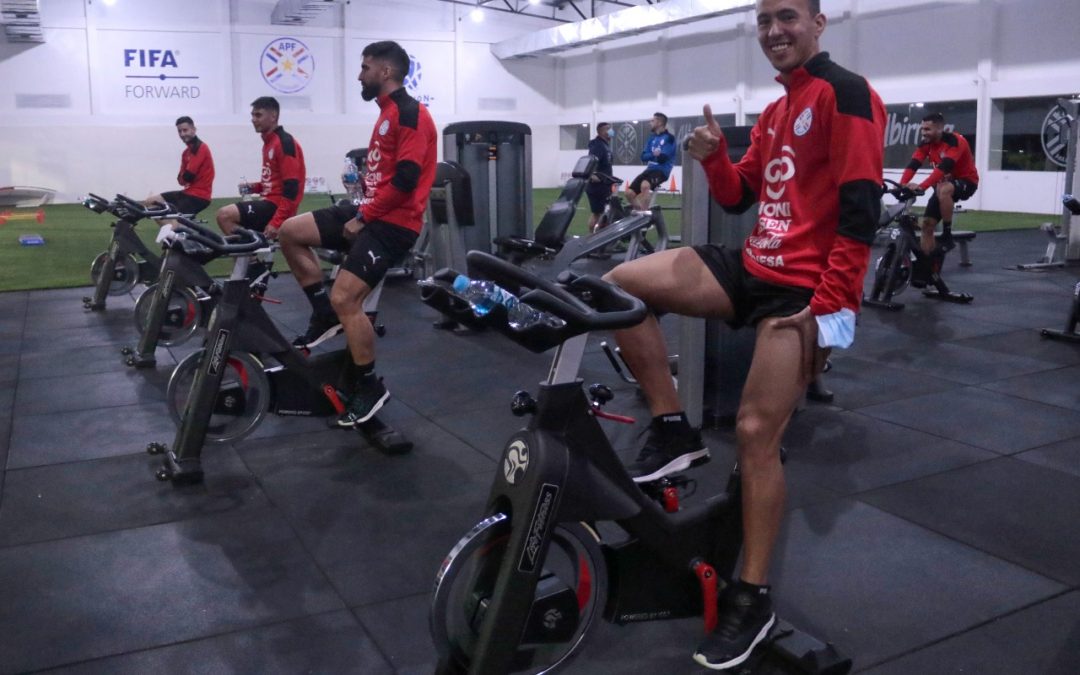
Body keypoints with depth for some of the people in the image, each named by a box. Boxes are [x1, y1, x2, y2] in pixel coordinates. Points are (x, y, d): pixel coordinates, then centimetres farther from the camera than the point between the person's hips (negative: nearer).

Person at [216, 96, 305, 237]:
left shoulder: (285, 142, -14)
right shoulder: (269, 142, 16)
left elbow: (291, 188, -21)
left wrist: (276, 222, -25)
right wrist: (255, 187, 8)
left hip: (276, 206, -10)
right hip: (270, 202, 10)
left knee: (225, 215, -20)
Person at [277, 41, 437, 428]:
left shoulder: (409, 113, -13)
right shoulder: (388, 113, 19)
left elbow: (406, 179, -22)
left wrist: (363, 217, -15)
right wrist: (361, 212, 8)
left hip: (393, 223, -10)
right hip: (372, 213, 10)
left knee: (344, 298, -17)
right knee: (291, 232, 6)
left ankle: (370, 388, -2)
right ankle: (325, 316, 13)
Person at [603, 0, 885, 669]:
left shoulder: (846, 92, -8)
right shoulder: (774, 112, 19)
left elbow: (861, 207, -16)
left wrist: (828, 304, -21)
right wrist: (714, 158, -3)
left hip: (805, 289, -8)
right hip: (754, 268, 8)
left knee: (757, 432, -12)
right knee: (620, 285, -6)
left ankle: (754, 599, 3)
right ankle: (674, 430, 3)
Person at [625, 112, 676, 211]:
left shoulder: (668, 138, -6)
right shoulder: (652, 137, 16)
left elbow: (662, 158, -16)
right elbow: (643, 157, 7)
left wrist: (651, 156, -1)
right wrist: (653, 154, -11)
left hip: (661, 171, -8)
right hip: (650, 169, 8)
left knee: (645, 185, -37)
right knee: (629, 192, -5)